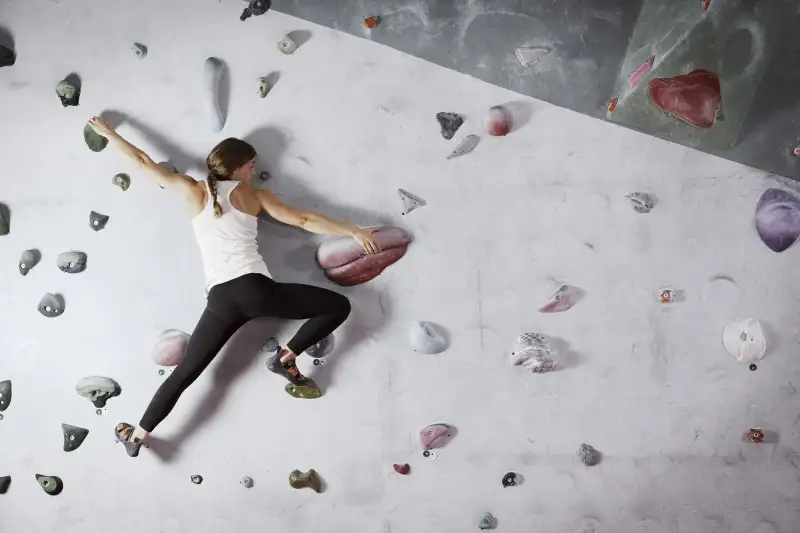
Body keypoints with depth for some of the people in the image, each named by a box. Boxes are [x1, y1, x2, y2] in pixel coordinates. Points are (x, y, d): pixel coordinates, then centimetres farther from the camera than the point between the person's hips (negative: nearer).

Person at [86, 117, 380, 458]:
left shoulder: (194, 191, 13)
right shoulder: (254, 195, 10)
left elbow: (144, 161, 20)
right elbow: (304, 220, 8)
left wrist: (107, 132, 33)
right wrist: (355, 231, 14)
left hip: (220, 299, 4)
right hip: (255, 289, -3)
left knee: (184, 374, 15)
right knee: (339, 306, 5)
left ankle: (137, 436, 18)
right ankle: (284, 358, 4)